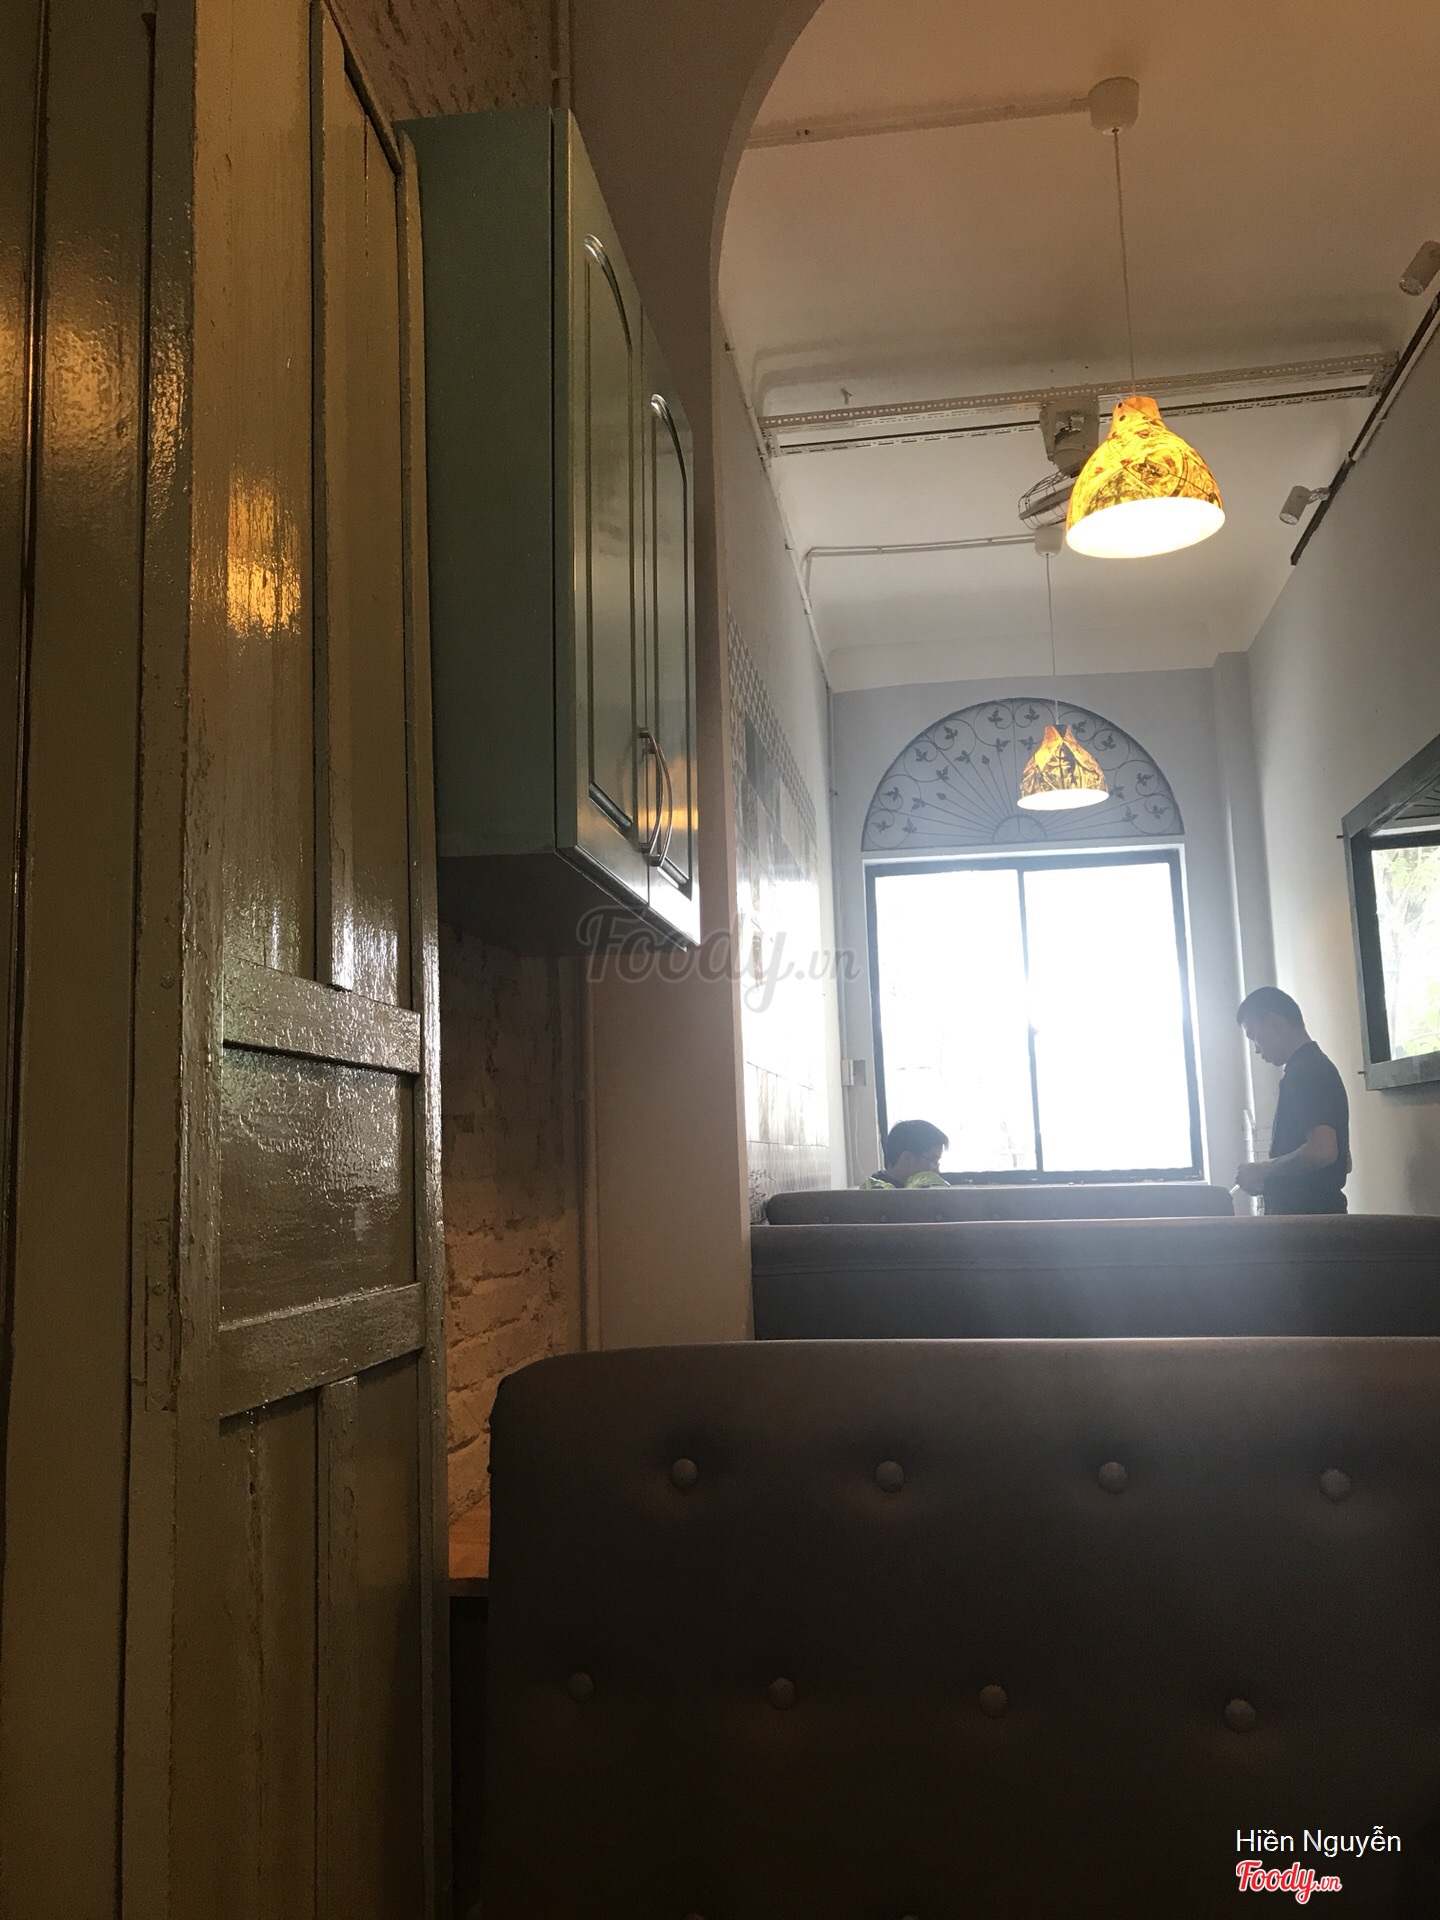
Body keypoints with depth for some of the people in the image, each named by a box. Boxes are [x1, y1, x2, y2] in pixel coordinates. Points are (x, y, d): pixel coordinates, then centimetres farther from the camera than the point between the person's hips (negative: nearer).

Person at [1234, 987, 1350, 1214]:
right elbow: (1340, 1159, 24)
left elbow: (1322, 1150, -27)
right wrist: (1269, 1177, 16)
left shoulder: (1304, 1072, -14)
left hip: (1304, 1214, -10)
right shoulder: (1318, 1068, 18)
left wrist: (1263, 1170, -13)